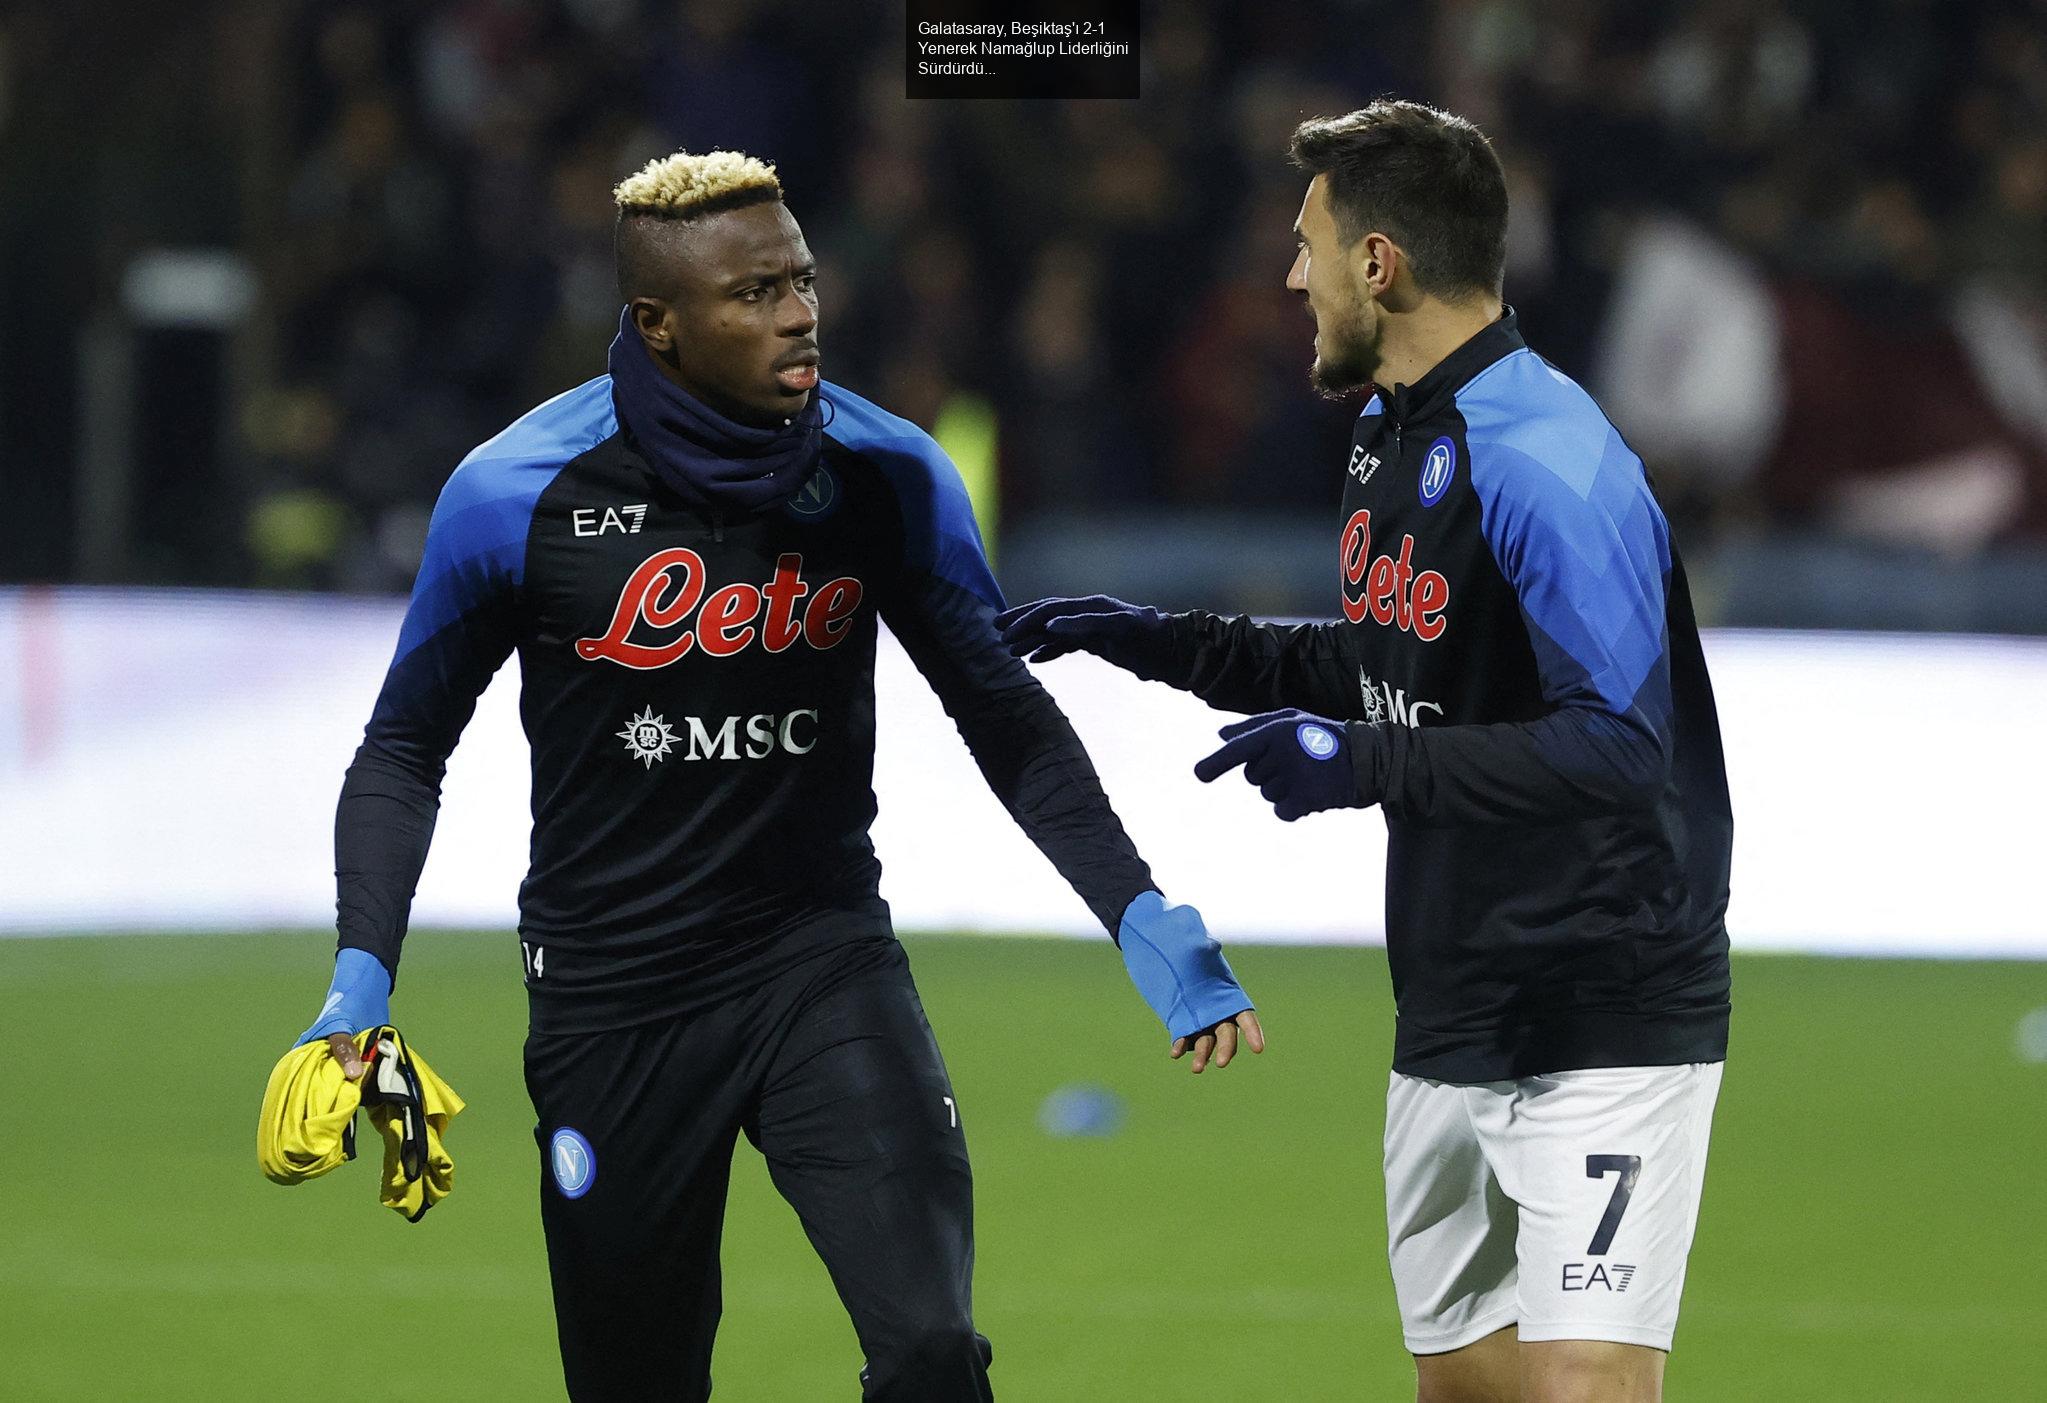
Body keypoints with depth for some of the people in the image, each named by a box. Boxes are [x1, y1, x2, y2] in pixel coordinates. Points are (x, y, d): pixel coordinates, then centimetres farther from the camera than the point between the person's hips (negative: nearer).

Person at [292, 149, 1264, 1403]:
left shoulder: (889, 478, -6)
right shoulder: (520, 496, -11)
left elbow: (1007, 719, 6)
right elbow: (407, 747, 1)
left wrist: (1145, 920, -4)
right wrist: (362, 976, -11)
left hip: (825, 966, 1)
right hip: (611, 1004, -1)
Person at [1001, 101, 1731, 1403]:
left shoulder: (1543, 459, -20)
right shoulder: (1392, 437, 11)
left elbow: (1619, 744, -27)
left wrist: (1365, 766, -27)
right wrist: (1162, 641, 20)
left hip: (1605, 1033, -10)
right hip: (1452, 1026, 10)